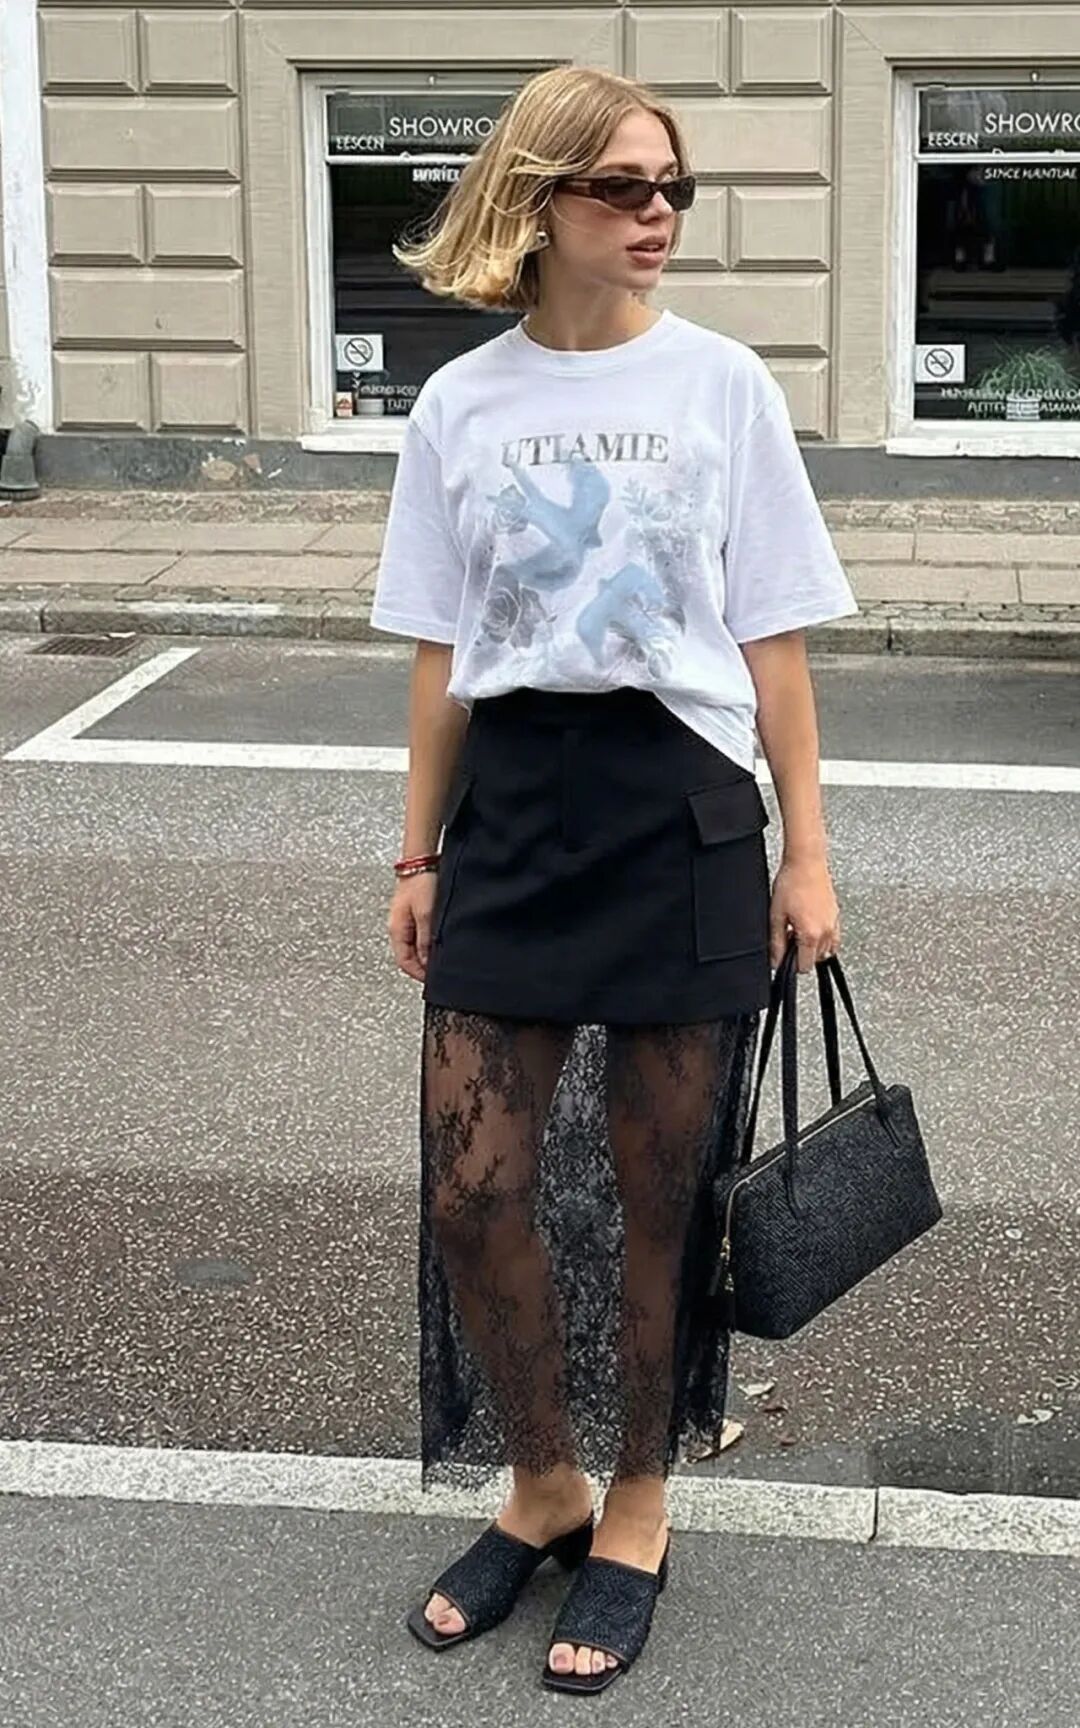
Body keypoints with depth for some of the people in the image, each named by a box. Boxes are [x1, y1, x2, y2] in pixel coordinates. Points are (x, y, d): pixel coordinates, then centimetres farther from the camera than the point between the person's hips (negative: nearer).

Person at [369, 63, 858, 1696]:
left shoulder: (723, 385, -2)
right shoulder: (461, 404, 3)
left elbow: (772, 641, 0)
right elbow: (442, 654, 9)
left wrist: (807, 855, -2)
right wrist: (419, 855, 9)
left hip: (680, 814, -2)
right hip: (513, 816, 2)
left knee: (658, 1197, 7)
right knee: (472, 1190, 2)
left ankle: (636, 1508, 28)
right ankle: (543, 1485, 27)